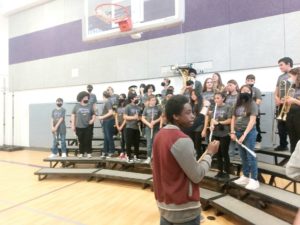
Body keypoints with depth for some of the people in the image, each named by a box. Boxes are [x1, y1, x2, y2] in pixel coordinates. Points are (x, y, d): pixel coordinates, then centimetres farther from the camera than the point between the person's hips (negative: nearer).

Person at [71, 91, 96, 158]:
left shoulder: (90, 106, 7)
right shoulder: (77, 106, 5)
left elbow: (93, 114, 13)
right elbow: (73, 115, 7)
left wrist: (93, 120, -8)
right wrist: (73, 125, 2)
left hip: (88, 127, 0)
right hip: (79, 127, 0)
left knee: (88, 140, 0)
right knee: (81, 141, 7)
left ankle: (89, 153, 10)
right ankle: (81, 153, 19)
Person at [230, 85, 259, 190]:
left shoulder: (252, 104, -6)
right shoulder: (237, 105, 11)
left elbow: (252, 121, -13)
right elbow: (233, 119, 11)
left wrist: (244, 134, -19)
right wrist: (232, 132, 0)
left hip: (249, 132, -5)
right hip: (238, 132, 5)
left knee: (250, 156, -1)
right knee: (243, 156, 12)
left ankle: (254, 180, 9)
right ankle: (245, 177, 24)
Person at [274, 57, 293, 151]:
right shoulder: (280, 77, 17)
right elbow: (276, 91, 22)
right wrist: (277, 99, 3)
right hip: (281, 105, 7)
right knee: (281, 125, 10)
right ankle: (283, 145, 20)